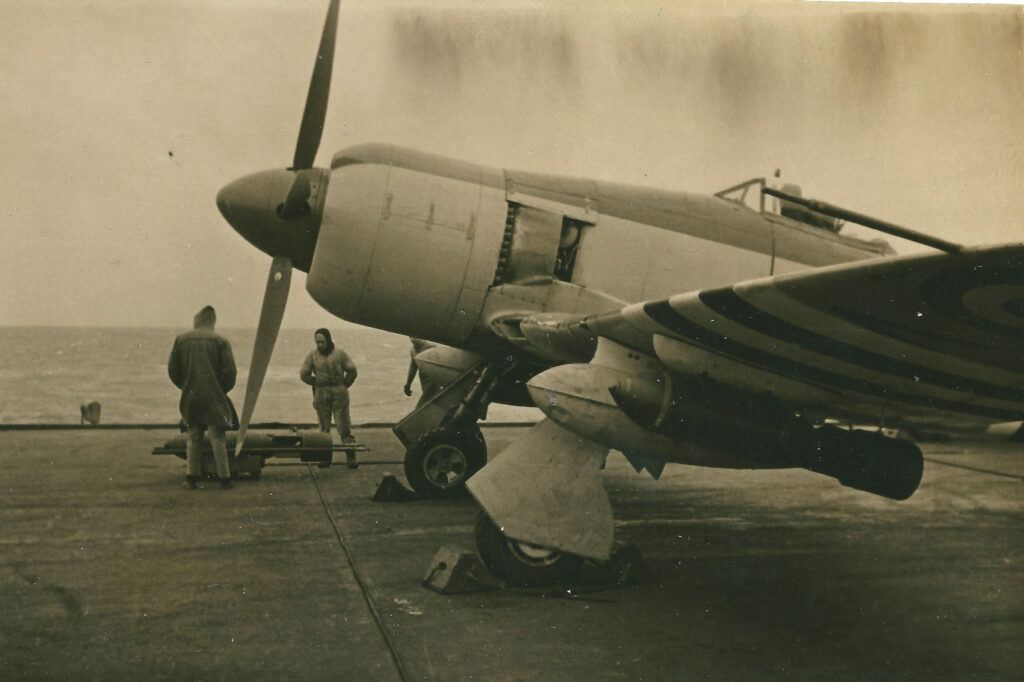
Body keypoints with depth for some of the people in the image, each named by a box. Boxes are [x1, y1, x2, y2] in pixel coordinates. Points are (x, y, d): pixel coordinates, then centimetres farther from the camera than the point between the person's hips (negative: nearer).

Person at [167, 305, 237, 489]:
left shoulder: (181, 340, 5)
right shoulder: (220, 341, -3)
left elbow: (172, 370, 5)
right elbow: (229, 372, -7)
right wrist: (223, 390, 9)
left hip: (190, 398, 2)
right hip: (213, 398, -2)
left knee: (193, 438, 12)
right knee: (217, 438, 2)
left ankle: (192, 478, 13)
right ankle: (224, 478, 2)